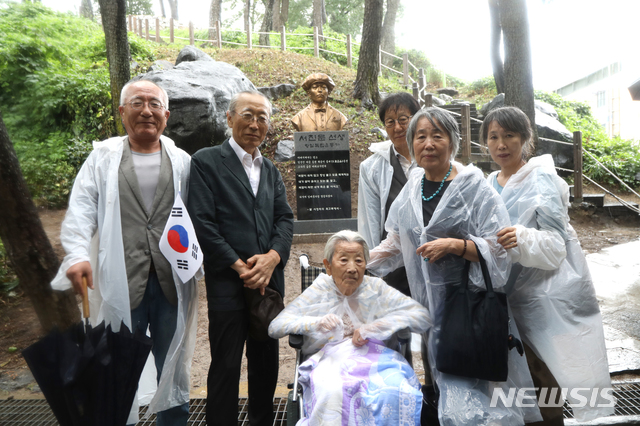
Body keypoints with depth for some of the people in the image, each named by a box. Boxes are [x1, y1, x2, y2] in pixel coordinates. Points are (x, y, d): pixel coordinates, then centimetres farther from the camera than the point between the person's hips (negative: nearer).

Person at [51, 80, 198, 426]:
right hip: (120, 281, -1)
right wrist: (77, 255, -14)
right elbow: (81, 210, 0)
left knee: (174, 363, 15)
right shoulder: (102, 156, 8)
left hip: (173, 280, 1)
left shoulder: (181, 161, 9)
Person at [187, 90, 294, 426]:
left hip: (270, 281, 6)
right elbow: (202, 223, -10)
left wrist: (272, 257, -10)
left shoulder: (270, 170, 17)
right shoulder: (205, 161, -2)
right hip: (227, 283, -5)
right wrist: (240, 267, -13)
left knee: (267, 364, 16)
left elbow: (285, 218, 9)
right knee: (226, 367, 3)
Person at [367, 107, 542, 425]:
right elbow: (396, 243, 16)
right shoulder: (411, 189, 7)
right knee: (446, 382, 14)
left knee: (472, 385, -4)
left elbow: (498, 248, -10)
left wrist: (454, 245, -23)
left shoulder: (474, 187, -8)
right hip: (431, 304, 5)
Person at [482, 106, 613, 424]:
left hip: (545, 289, -6)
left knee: (543, 372, 1)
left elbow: (555, 243, -16)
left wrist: (522, 238, -34)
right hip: (511, 292, 6)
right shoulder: (490, 184, 8)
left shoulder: (541, 179, -11)